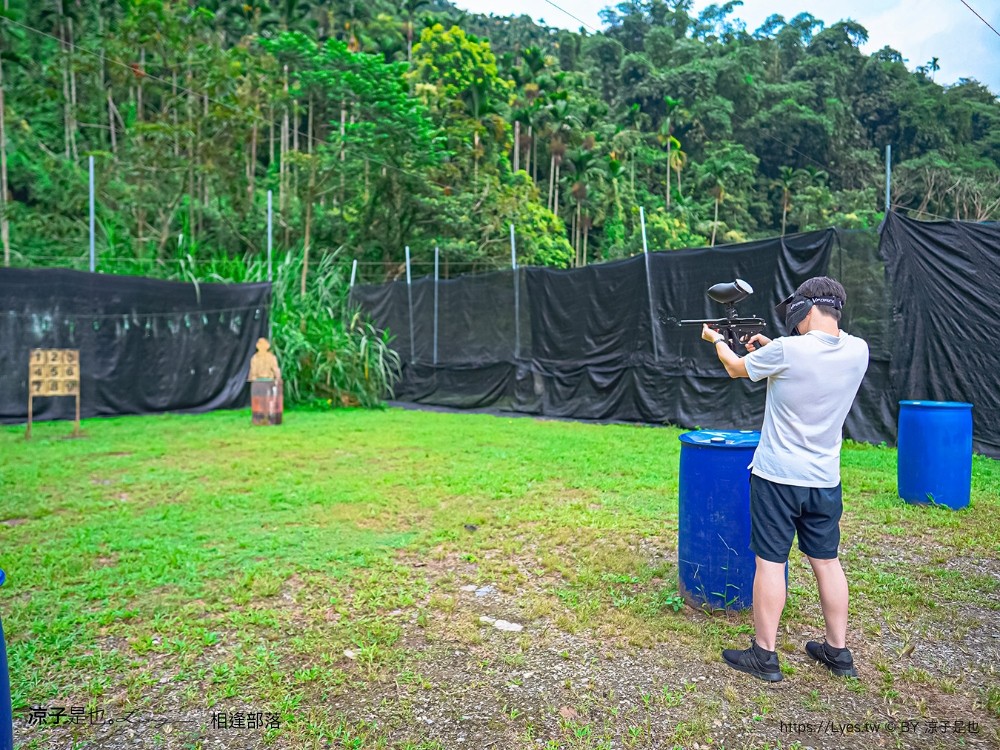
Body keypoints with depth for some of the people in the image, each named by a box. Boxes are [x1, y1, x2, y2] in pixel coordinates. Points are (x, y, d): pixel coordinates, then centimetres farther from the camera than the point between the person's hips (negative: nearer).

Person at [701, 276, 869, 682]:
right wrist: (771, 346, 19)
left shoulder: (786, 351, -18)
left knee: (770, 562, 3)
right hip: (825, 480, 6)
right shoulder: (857, 351, -2)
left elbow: (737, 368, 1)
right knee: (827, 561, 16)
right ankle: (838, 651, 29)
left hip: (777, 476, -5)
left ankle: (764, 656, 14)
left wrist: (717, 340, 20)